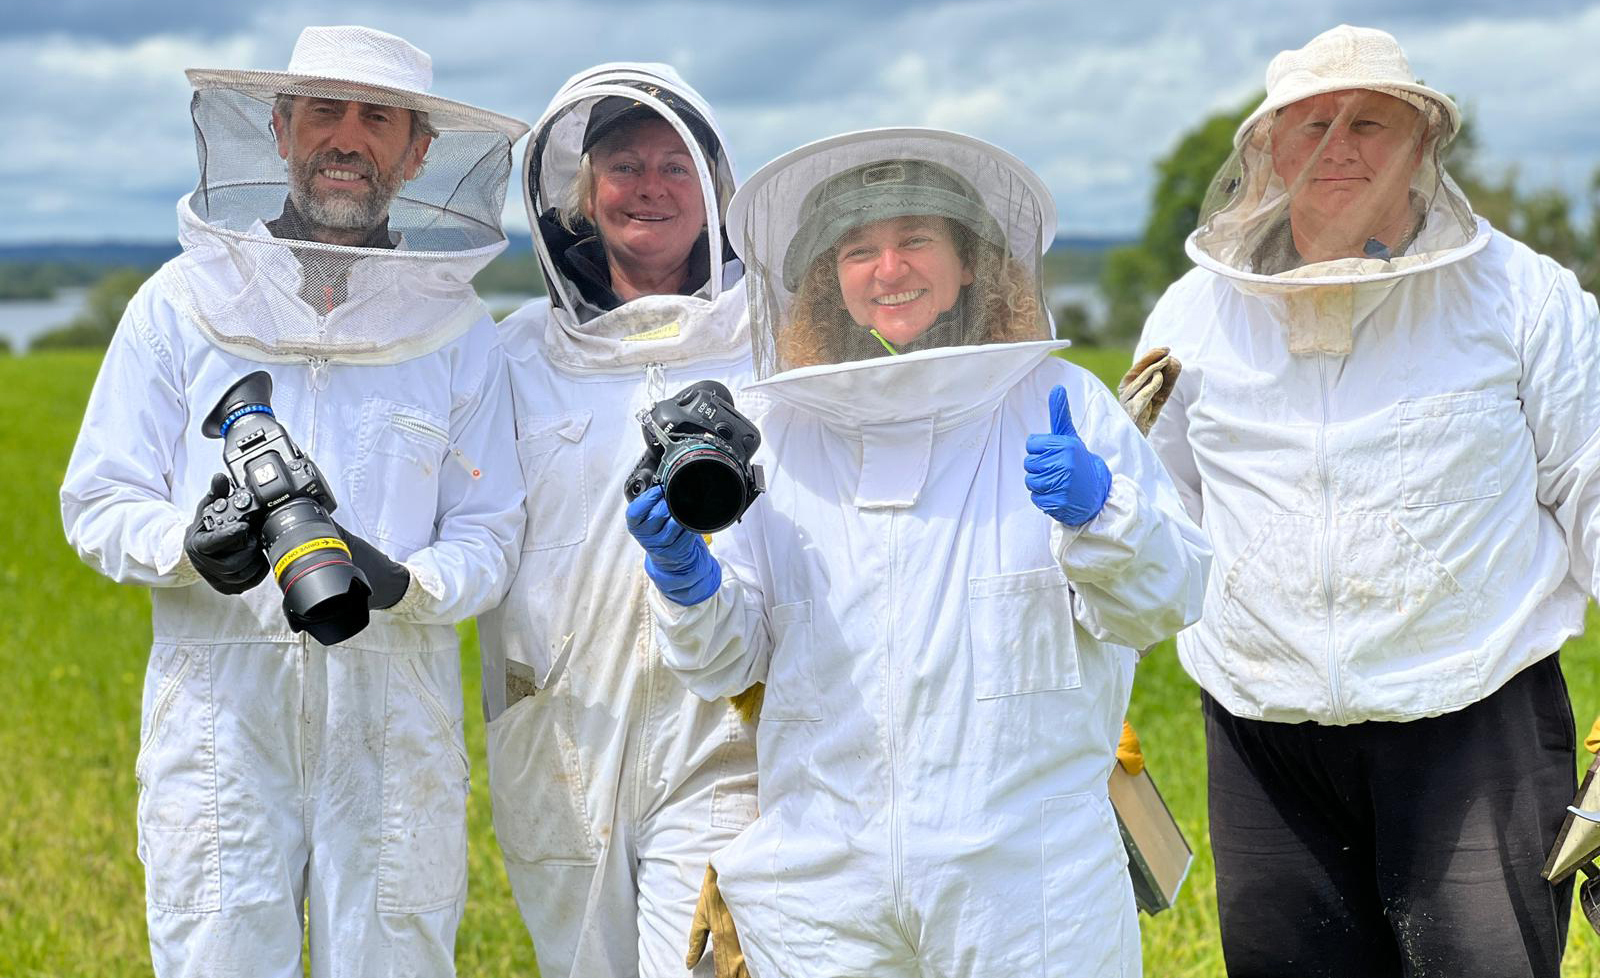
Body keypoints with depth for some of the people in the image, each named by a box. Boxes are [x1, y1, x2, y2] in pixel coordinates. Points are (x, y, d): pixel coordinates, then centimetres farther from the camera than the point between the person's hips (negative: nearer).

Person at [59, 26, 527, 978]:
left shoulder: (457, 327, 8)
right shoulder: (183, 300, 7)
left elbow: (488, 536, 7)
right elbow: (99, 504, 7)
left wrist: (400, 583, -15)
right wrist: (191, 545, -15)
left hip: (395, 711, 1)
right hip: (219, 706, 0)